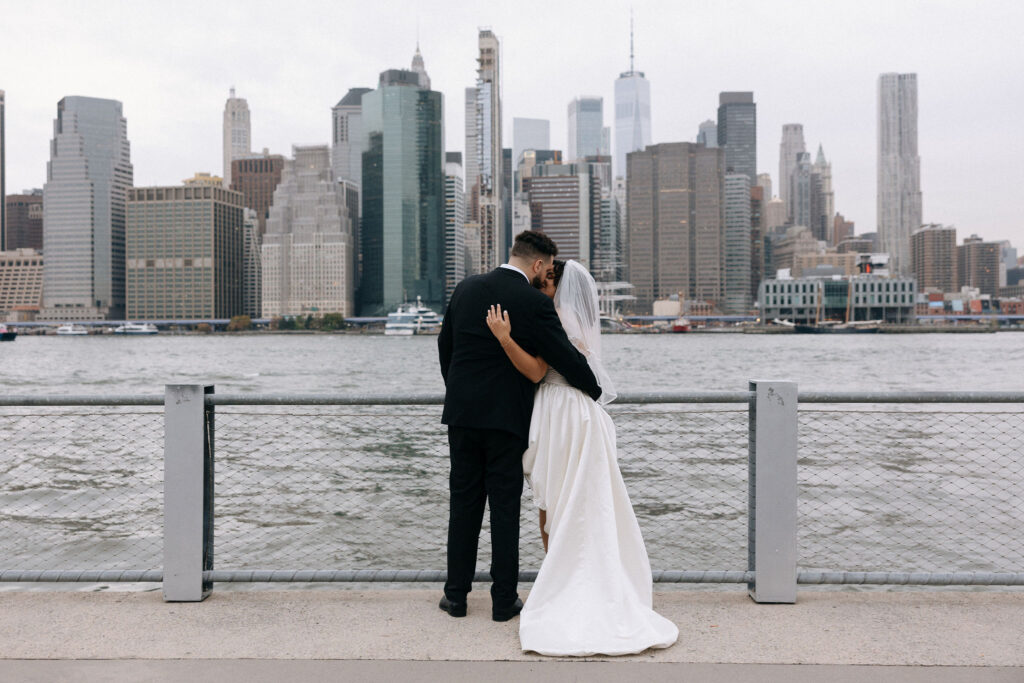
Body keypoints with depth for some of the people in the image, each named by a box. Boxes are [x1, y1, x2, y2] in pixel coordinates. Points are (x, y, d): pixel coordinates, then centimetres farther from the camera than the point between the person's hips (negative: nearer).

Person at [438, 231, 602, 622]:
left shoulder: (466, 288, 6)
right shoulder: (534, 303, -12)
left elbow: (445, 344, 14)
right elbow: (566, 357, -9)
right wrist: (593, 391, 9)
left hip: (462, 413, 5)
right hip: (506, 417, -4)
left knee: (463, 504, 12)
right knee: (505, 506, 5)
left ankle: (456, 594, 20)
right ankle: (504, 600, 13)